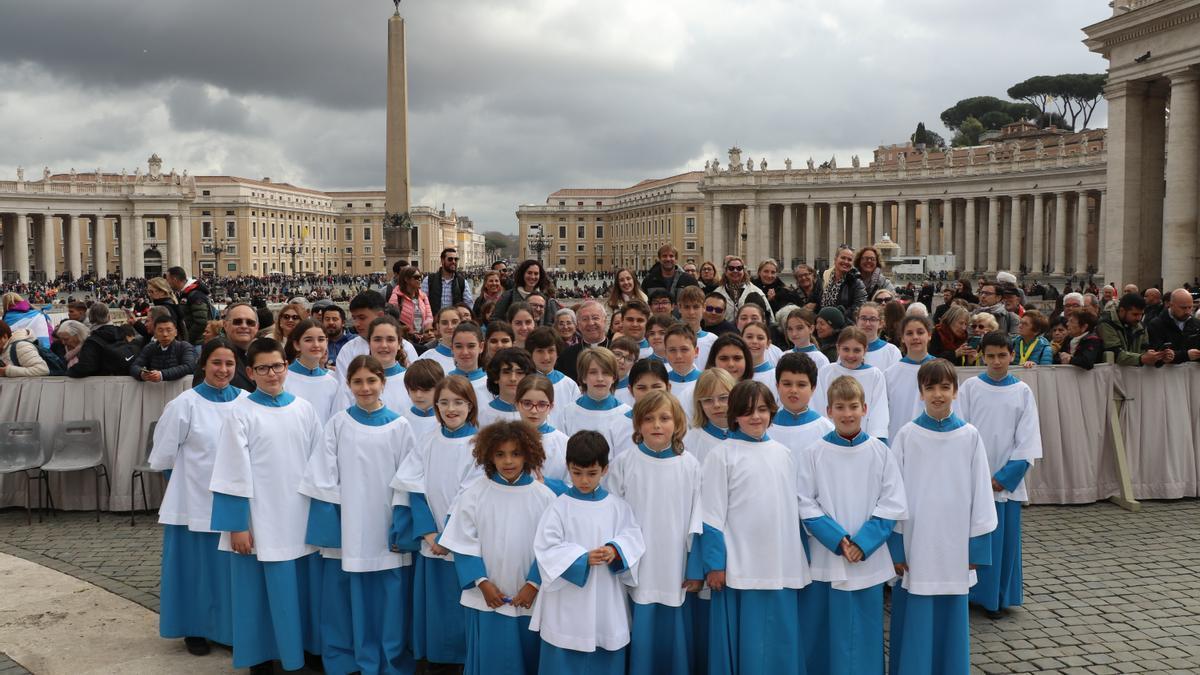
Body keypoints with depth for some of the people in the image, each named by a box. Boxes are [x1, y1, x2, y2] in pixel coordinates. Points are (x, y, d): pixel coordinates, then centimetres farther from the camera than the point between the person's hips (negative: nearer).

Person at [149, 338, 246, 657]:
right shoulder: (186, 404, -9)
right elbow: (165, 452, 0)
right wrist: (191, 476, 7)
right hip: (196, 499, -2)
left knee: (232, 565, 9)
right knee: (198, 565, 6)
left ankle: (231, 627, 23)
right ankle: (195, 629, 21)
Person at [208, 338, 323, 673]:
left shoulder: (304, 409, 4)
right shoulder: (240, 412, -6)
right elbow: (234, 472, -8)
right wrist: (237, 525, -10)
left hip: (301, 519, 3)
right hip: (260, 520, -3)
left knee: (304, 587, 10)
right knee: (265, 591, 5)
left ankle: (309, 646, 27)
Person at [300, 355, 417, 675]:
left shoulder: (399, 426, 1)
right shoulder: (338, 423, 1)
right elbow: (324, 478, 1)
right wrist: (329, 528, -6)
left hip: (387, 530, 0)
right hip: (348, 528, 0)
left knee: (389, 601, 3)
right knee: (348, 600, 6)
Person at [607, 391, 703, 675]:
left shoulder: (689, 465, -1)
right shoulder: (623, 464, -4)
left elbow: (697, 522, 3)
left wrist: (695, 569, 2)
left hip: (674, 572, 1)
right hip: (634, 572, -1)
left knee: (672, 640, 9)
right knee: (638, 644, 5)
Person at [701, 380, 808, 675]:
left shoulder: (783, 454, 10)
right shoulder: (723, 454, -4)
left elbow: (792, 509, 16)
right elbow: (712, 514, -5)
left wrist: (802, 560, 15)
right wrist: (715, 563, -9)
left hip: (783, 565, 4)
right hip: (740, 567, -4)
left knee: (782, 642, 9)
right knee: (745, 643, 1)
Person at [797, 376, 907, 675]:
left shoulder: (880, 453, 0)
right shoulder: (813, 453, -3)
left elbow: (893, 504, -2)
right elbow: (806, 505, -4)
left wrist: (863, 543, -12)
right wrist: (838, 540, -15)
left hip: (869, 561, 1)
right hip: (825, 559, -1)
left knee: (865, 636, 8)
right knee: (822, 635, 6)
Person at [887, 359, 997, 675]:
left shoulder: (970, 436, -1)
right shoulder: (906, 435, -4)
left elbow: (980, 494, 2)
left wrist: (977, 547, 1)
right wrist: (896, 547, -4)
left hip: (954, 546, 1)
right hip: (915, 545, -1)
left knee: (951, 621, 9)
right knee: (915, 623, 4)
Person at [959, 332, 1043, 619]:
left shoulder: (1022, 391, 2)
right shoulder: (970, 387, -1)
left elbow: (1027, 440, 0)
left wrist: (1005, 477, -8)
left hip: (1007, 479, 1)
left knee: (1005, 538, 4)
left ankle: (999, 597, 16)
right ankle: (970, 593, 14)